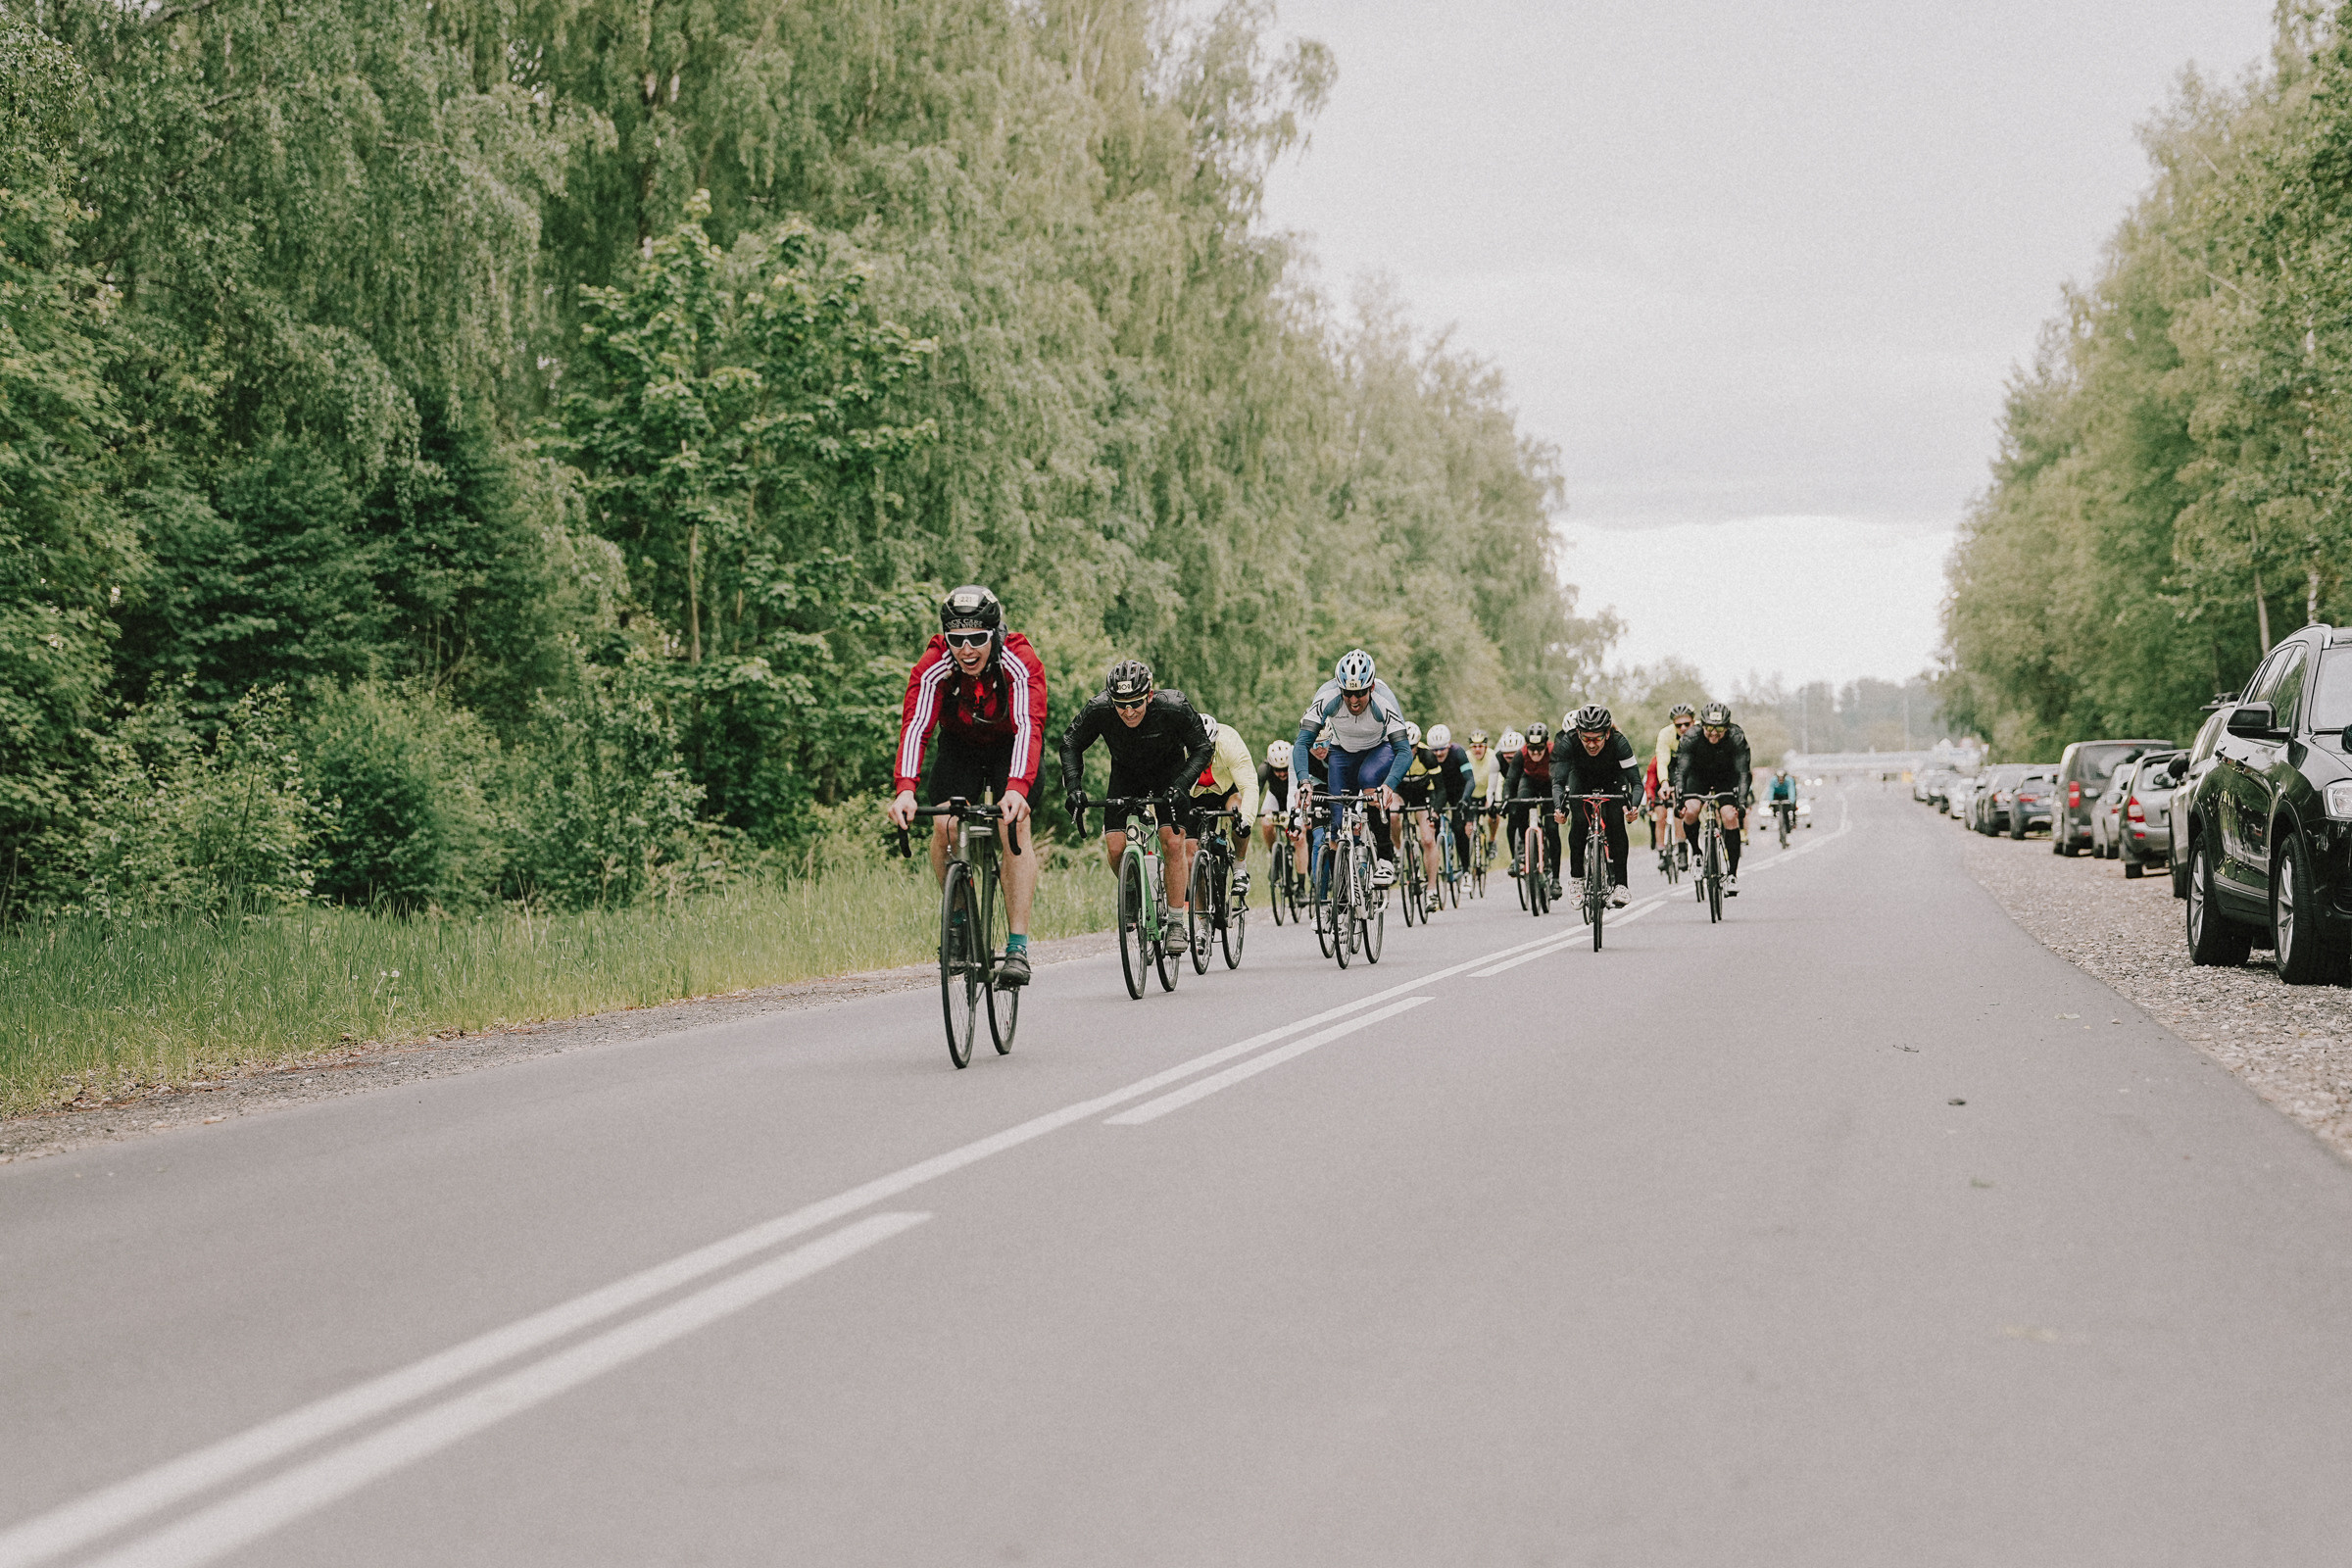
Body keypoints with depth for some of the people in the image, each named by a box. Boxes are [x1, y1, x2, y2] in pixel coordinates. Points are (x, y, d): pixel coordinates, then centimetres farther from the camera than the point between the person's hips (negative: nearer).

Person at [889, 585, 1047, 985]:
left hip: (1011, 745, -2)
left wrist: (1016, 788, -61)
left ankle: (1018, 948, -24)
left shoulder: (1020, 664, -33)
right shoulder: (933, 668, -27)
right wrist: (905, 789, -53)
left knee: (1013, 826, -23)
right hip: (960, 745, 2)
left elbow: (1028, 727, -45)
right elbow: (915, 726, -37)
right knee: (945, 825, -19)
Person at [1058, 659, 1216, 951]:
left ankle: (1176, 925, -7)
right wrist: (1073, 787, -26)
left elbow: (1202, 748, -21)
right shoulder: (1098, 709, -30)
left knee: (1173, 844, -17)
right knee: (1115, 849, -12)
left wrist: (1180, 786, -35)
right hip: (1125, 776, 2)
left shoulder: (1173, 708, -33)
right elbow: (1070, 744, -12)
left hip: (1169, 775, -2)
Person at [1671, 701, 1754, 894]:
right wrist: (1679, 797, -49)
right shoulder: (1691, 738, -30)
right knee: (1690, 812, -24)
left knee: (1731, 818, -19)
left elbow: (1743, 772, -34)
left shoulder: (1736, 738, -31)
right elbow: (1681, 770, -34)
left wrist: (1742, 802, -47)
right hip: (1698, 775, 1)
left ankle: (1732, 873, -10)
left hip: (1726, 777, -1)